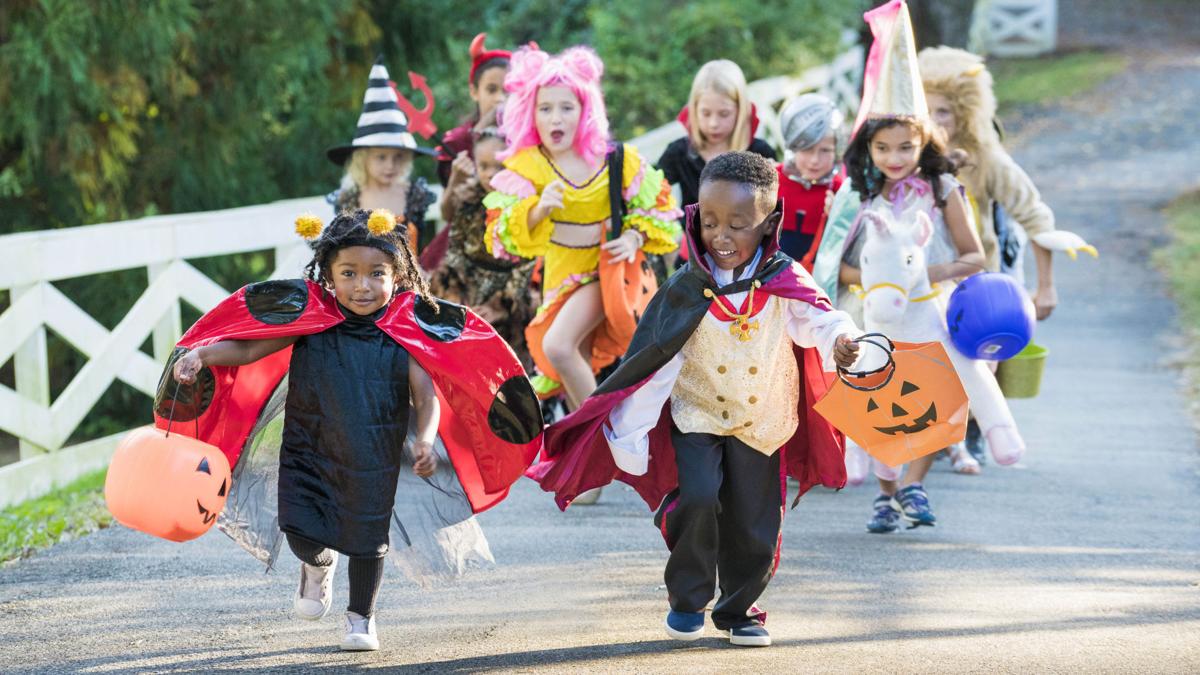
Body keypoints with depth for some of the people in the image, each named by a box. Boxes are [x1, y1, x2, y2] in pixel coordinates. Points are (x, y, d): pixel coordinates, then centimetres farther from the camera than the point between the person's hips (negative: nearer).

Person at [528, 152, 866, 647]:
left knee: (752, 522, 5)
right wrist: (629, 430, -7)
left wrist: (841, 339, -49)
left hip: (761, 421, 1)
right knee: (698, 496, -20)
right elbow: (652, 361, -7)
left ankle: (738, 609, 28)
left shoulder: (785, 282, -10)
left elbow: (816, 321, -25)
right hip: (697, 415, -1)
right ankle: (686, 600, 1)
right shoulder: (686, 289, -10)